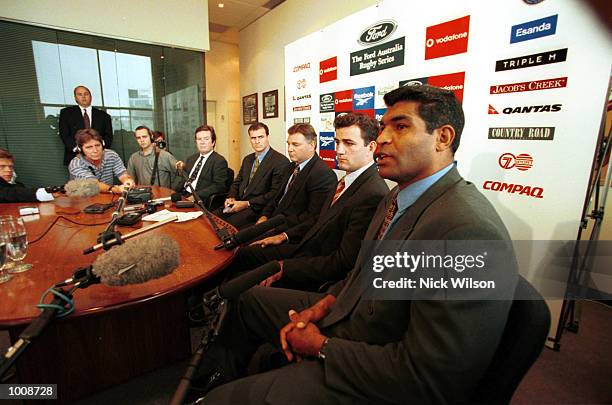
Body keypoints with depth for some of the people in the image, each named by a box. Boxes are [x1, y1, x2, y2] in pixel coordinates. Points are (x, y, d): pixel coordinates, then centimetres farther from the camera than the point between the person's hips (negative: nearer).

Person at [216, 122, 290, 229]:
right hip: (237, 203, 7)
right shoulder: (247, 159, 18)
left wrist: (247, 203, -18)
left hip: (258, 208, -7)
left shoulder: (281, 162, -9)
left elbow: (275, 193, -15)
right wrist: (231, 197, 0)